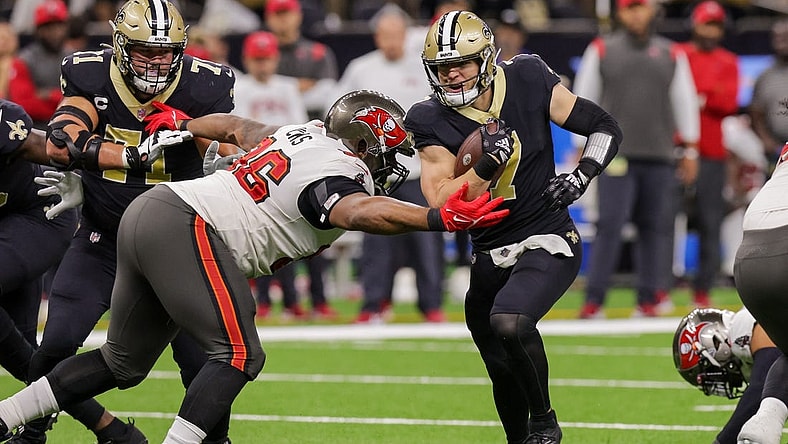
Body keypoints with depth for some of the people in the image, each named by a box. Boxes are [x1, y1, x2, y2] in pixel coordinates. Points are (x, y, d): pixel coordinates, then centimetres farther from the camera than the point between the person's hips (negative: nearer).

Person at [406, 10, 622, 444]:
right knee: (503, 370, 12)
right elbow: (442, 203, -15)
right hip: (490, 257, 4)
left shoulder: (527, 82, -9)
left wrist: (582, 175, -16)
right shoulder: (431, 121, -6)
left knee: (509, 322, -30)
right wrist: (488, 163, -27)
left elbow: (605, 127, 0)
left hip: (546, 244, -4)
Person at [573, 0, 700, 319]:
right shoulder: (601, 50, 8)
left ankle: (647, 299, 8)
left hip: (660, 158, 2)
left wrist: (690, 150, 12)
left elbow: (685, 101, 15)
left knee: (655, 227, 2)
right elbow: (584, 99, 10)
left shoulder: (671, 54, 12)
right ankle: (593, 300, -9)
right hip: (616, 155, -2)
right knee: (609, 226, -10)